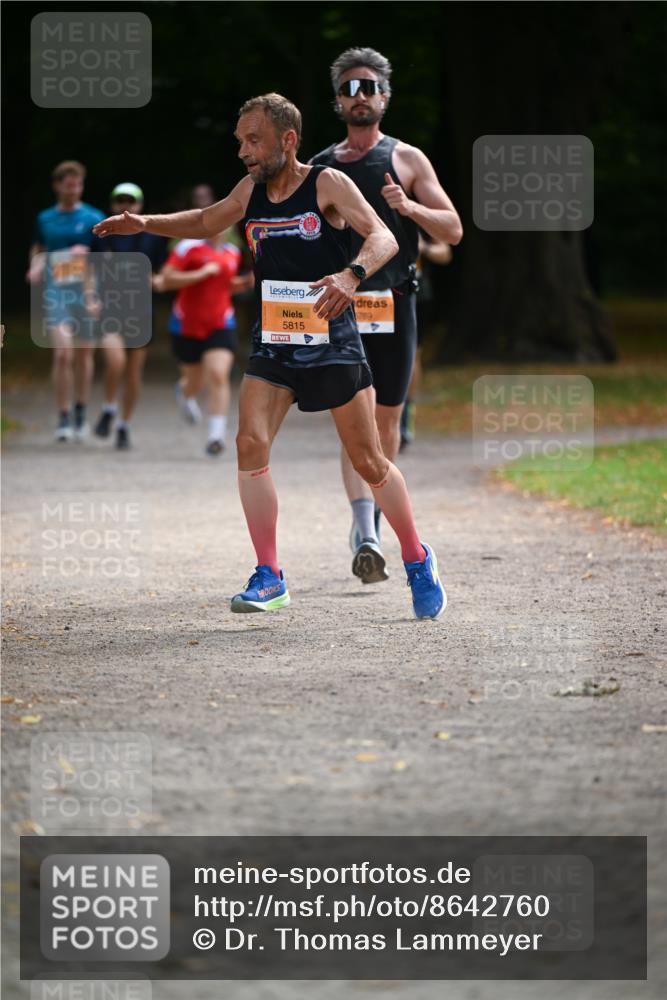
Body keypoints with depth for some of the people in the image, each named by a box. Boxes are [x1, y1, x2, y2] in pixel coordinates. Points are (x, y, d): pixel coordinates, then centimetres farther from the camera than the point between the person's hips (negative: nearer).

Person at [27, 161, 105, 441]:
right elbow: (38, 249, 23)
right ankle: (64, 418, -8)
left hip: (86, 294, 0)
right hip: (56, 295, 0)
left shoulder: (93, 218, 3)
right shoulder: (45, 219, 10)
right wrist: (35, 267, 3)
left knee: (83, 355, 9)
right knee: (63, 353, -14)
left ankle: (80, 413, 27)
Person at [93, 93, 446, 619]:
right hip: (273, 339, 5)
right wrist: (145, 224, 12)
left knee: (368, 461, 0)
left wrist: (351, 274, -40)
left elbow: (383, 238, -20)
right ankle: (269, 577, -6)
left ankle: (418, 560, 20)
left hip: (330, 337, -5)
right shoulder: (251, 191, 7)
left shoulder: (327, 184, -9)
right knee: (251, 443, -13)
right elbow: (205, 222, 26)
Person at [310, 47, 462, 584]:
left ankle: (369, 521, 27)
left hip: (394, 304, 0)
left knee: (386, 419, 7)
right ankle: (367, 538, -22)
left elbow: (452, 229, 2)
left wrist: (408, 206, -15)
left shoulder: (407, 160, 7)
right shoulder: (319, 167, 12)